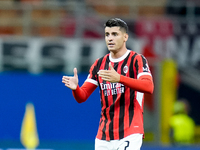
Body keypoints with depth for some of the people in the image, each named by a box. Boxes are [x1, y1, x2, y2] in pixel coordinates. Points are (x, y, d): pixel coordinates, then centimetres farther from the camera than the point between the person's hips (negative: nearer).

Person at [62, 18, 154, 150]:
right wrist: (75, 88, -15)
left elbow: (149, 87, -22)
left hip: (130, 135, -5)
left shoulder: (136, 59, -3)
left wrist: (119, 78, -36)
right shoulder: (99, 64, 13)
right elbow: (82, 97, 10)